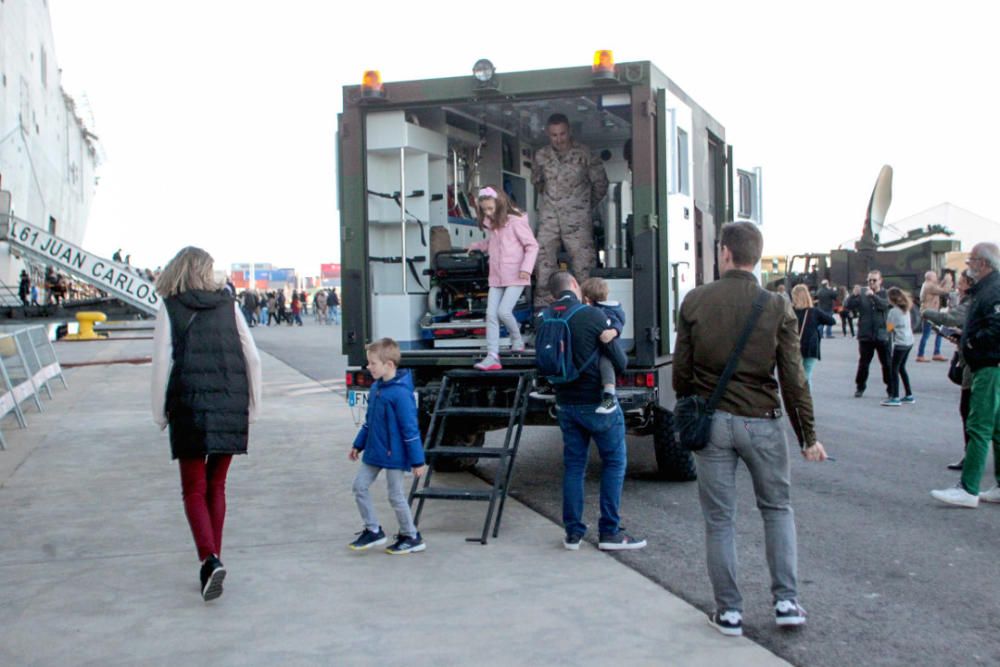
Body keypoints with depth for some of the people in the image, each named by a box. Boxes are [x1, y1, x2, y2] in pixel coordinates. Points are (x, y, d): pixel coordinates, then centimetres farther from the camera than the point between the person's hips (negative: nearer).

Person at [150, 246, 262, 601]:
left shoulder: (170, 309, -1)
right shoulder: (229, 305, 7)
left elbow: (162, 363, -6)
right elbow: (252, 358, 5)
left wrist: (160, 413, 2)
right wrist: (253, 406, 13)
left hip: (190, 406, -3)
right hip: (230, 407, 3)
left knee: (194, 490, 4)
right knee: (216, 485, 15)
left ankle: (210, 559, -15)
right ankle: (212, 561, 19)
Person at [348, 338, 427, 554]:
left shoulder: (400, 393, -23)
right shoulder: (376, 388, 4)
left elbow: (410, 429, -21)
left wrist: (417, 461, -18)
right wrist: (358, 445, 22)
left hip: (394, 454, -8)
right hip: (374, 451, 8)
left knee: (396, 495, 2)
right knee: (360, 486, 9)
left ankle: (412, 538, 20)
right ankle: (373, 531, 22)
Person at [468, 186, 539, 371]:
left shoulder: (515, 221, -11)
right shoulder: (491, 224, 12)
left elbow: (532, 246, -10)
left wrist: (526, 268, -19)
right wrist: (477, 245, 13)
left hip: (515, 277, -7)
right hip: (496, 277, 7)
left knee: (504, 311, -16)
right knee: (491, 314, -3)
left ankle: (517, 341, 13)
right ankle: (492, 357, -3)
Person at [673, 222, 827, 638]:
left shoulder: (695, 302, -4)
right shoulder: (777, 308, -6)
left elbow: (681, 369, 1)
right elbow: (793, 380, -5)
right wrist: (808, 437, 4)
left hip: (712, 421, 0)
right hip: (762, 423, 0)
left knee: (719, 519, 9)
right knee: (777, 509, 18)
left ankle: (729, 611, 15)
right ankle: (786, 602, 17)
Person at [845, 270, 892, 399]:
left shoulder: (884, 294, 3)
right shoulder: (862, 293, 3)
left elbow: (885, 304, -18)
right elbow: (849, 305, -6)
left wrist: (873, 295, -34)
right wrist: (854, 295, -25)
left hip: (882, 335, 0)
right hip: (865, 335, 0)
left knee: (887, 364, 4)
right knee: (863, 363, 6)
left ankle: (890, 388, 15)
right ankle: (860, 387, 20)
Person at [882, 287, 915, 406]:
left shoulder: (894, 311, -13)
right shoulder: (906, 309, 12)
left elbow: (889, 328, -12)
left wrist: (886, 321, 6)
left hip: (900, 343, -9)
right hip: (909, 341, 9)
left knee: (894, 369, -5)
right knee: (901, 368, 18)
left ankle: (895, 398, -8)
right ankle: (909, 395, 22)